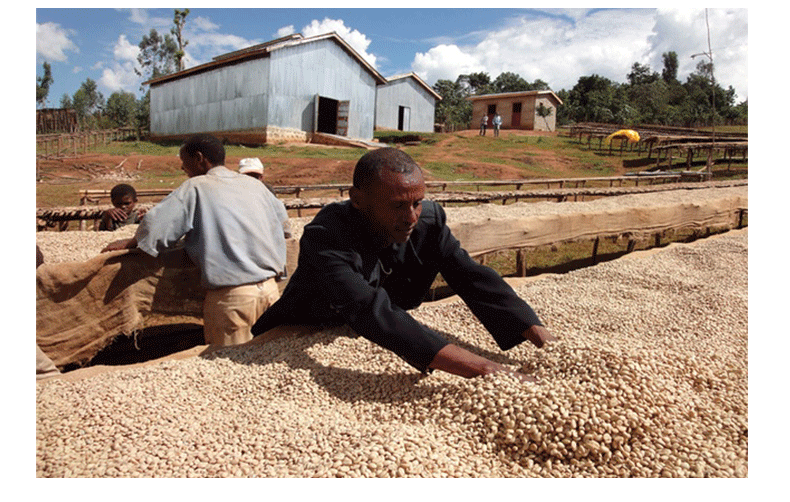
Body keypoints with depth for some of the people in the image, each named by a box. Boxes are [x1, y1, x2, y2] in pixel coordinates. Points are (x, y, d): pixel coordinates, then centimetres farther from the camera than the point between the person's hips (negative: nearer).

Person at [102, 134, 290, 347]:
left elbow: (155, 227, -6)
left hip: (231, 294, -5)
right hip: (270, 287, 6)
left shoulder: (195, 188, -2)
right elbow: (281, 216, 28)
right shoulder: (255, 185, 13)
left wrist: (131, 242, 14)